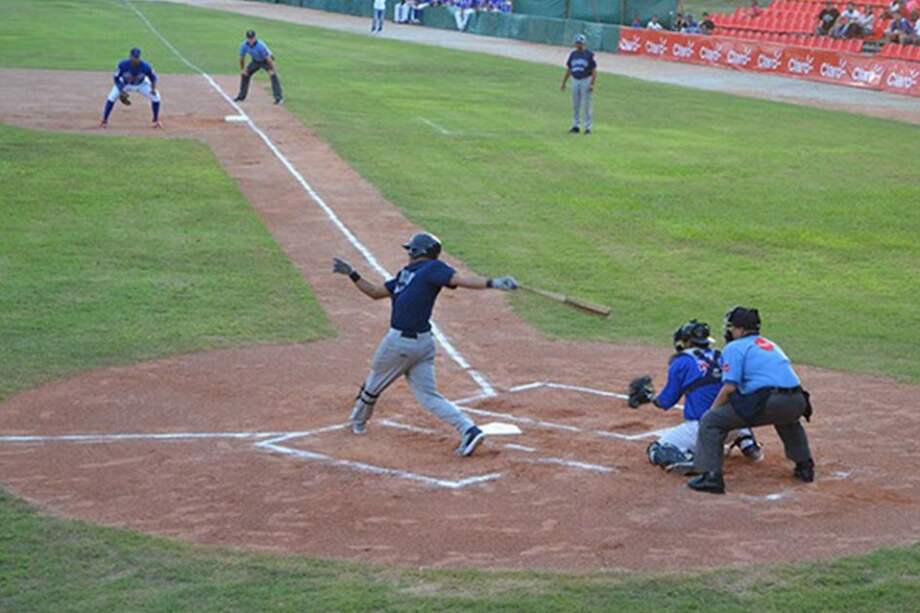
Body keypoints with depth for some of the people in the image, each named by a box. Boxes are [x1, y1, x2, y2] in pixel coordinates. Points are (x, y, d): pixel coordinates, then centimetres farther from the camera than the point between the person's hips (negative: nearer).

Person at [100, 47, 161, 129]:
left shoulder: (145, 66, -33)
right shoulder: (123, 65, -34)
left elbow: (153, 77, -15)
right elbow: (116, 78, -19)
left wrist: (153, 89, -31)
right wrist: (122, 91, -28)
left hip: (141, 85, 1)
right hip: (125, 84, -1)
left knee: (155, 96, -16)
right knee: (112, 96, -22)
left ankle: (156, 120, 6)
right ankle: (104, 121, -7)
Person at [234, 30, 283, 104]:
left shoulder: (260, 45, -36)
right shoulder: (244, 45, -19)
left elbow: (268, 57, -33)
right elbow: (242, 58, -3)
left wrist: (273, 69, -33)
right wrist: (242, 69, 2)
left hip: (266, 61, -6)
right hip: (255, 61, 6)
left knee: (273, 75, -26)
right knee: (244, 74, 4)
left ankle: (279, 97, -26)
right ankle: (241, 96, 21)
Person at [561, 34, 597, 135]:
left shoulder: (589, 55, -6)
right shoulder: (573, 54, 9)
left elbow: (594, 70, -7)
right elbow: (568, 69, 16)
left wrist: (592, 84, -15)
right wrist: (564, 83, 13)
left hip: (586, 81, -5)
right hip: (575, 81, 5)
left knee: (586, 105, -3)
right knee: (575, 105, 8)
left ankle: (588, 127, 2)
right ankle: (575, 126, 16)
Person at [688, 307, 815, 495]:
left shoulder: (734, 347, 6)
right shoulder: (771, 344, 29)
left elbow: (729, 387, -5)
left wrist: (712, 410, 7)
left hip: (767, 401, -7)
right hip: (796, 402, 7)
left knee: (710, 421, 2)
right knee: (788, 420, 43)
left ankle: (711, 476, -8)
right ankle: (804, 466, 39)